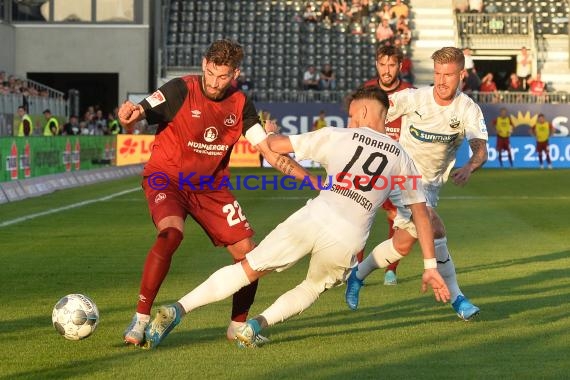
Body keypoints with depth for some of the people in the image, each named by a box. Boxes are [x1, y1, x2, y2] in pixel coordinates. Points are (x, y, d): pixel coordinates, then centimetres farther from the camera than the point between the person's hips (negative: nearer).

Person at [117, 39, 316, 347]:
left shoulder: (240, 104, -2)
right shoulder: (181, 90, -15)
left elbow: (270, 152, 1)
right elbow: (140, 114, -24)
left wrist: (314, 180, -9)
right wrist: (129, 114, -49)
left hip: (211, 186, 5)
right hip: (166, 179, -5)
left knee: (248, 254, -3)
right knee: (171, 233, -33)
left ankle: (238, 326, 19)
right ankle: (140, 319, -23)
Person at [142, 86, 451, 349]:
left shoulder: (337, 136, 15)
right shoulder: (400, 156, 20)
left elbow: (275, 145, 17)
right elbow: (421, 212, 19)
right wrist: (430, 266, 22)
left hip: (313, 217, -1)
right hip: (347, 239, 1)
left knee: (248, 269, 9)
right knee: (313, 288, 27)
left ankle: (177, 310, -2)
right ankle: (258, 323, 4)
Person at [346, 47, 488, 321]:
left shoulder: (469, 110, -13)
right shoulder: (413, 98, -17)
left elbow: (481, 149, -25)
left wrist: (468, 168, -47)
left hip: (431, 185, 4)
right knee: (434, 227, -24)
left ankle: (358, 276, 34)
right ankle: (456, 299, -19)